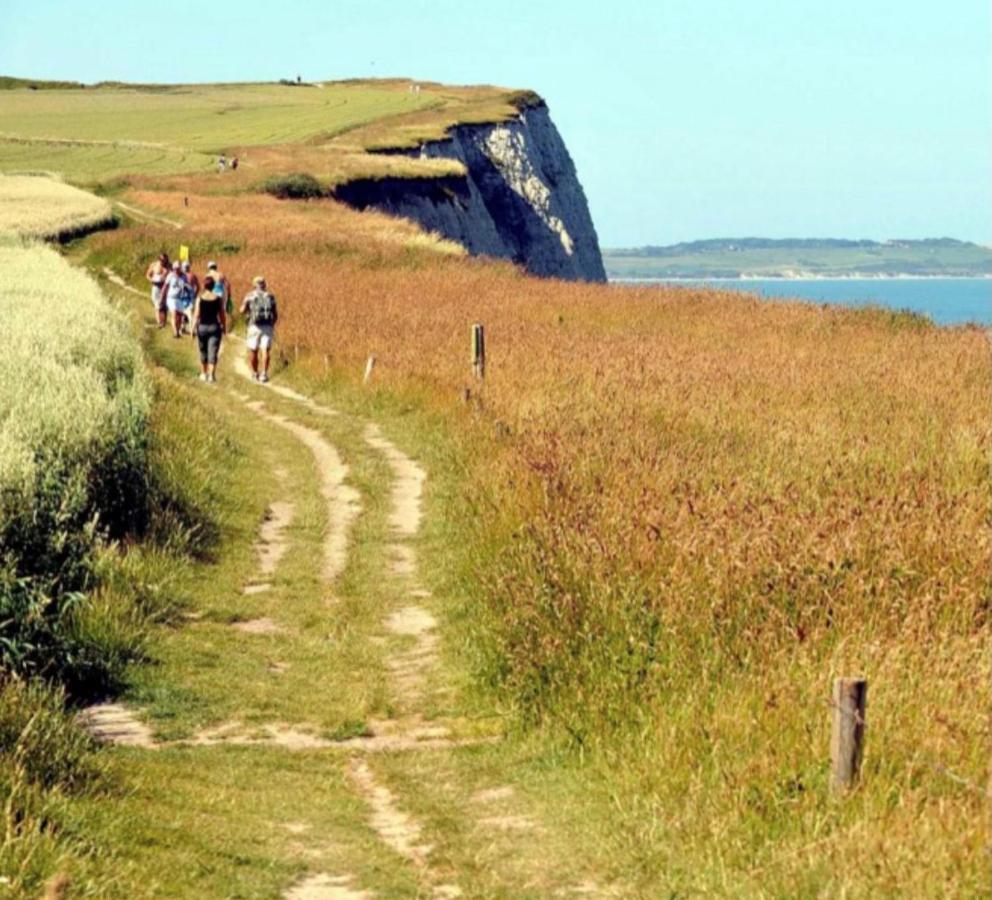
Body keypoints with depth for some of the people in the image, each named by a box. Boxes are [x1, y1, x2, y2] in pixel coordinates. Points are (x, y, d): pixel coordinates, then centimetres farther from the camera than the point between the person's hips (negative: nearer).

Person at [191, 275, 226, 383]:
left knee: (203, 352, 16)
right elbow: (222, 315, 0)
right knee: (213, 353, -2)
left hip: (202, 327, 1)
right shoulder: (218, 298, -4)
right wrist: (224, 327, 12)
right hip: (214, 327, -1)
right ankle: (211, 374, -12)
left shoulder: (200, 298, -5)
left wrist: (193, 328, -3)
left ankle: (204, 374, 25)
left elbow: (196, 314, -7)